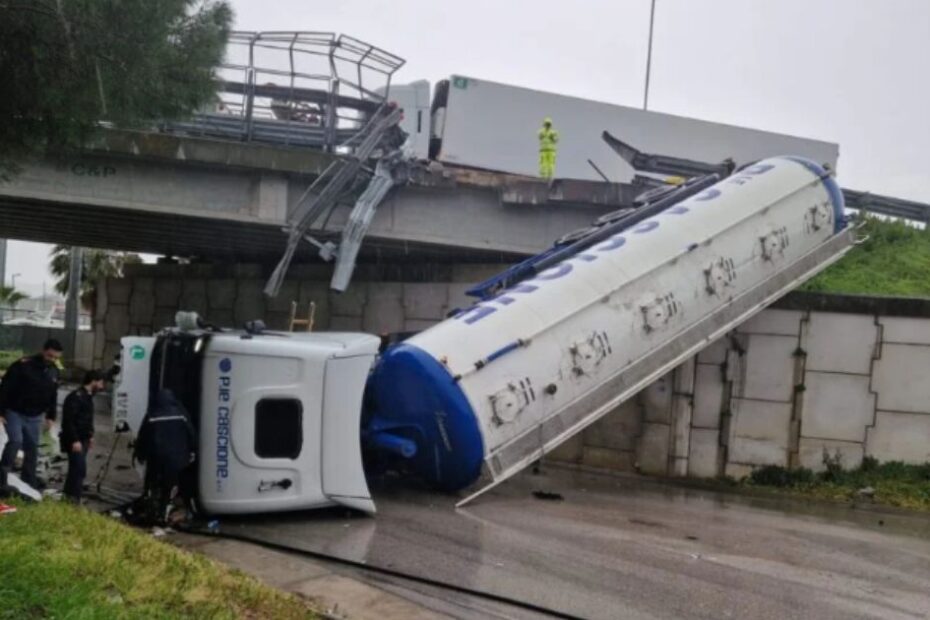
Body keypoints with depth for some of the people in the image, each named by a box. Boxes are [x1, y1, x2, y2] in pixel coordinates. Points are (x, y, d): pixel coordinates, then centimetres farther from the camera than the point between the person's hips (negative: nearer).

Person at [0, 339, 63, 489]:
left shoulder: (54, 371, 2)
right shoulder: (22, 365, -18)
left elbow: (53, 395, 14)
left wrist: (50, 416, 12)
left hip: (35, 417, 5)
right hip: (14, 412, -5)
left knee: (32, 448, 7)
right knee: (15, 441, -21)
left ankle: (29, 484, 16)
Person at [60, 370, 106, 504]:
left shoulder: (87, 397, 15)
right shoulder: (76, 397, -17)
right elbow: (68, 420, -22)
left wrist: (90, 436, 19)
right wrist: (75, 440, -24)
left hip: (82, 440, 10)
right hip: (74, 441, -10)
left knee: (76, 469, 14)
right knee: (80, 469, -14)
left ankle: (69, 497, 23)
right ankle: (74, 498, -12)